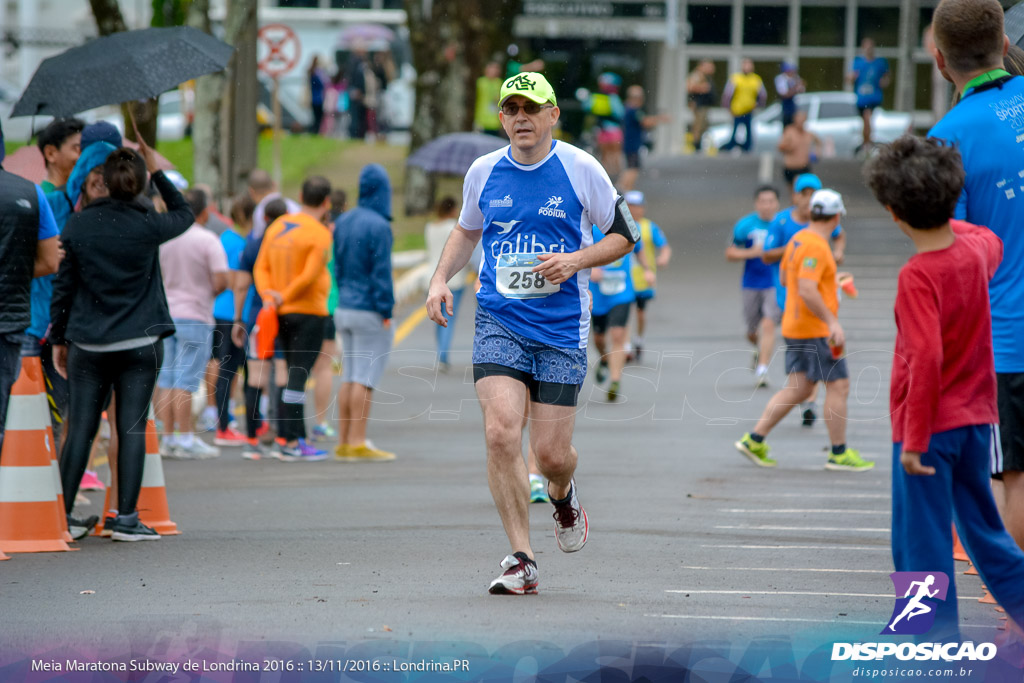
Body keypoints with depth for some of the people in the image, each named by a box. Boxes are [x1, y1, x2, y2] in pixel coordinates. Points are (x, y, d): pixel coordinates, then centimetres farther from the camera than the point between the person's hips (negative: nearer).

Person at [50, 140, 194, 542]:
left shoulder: (78, 226, -3)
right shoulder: (147, 227, -8)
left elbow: (63, 287, 2)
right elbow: (184, 215, 15)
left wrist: (59, 339, 12)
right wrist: (157, 169, 16)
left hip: (88, 343, 2)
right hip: (140, 343, -2)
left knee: (80, 431, 7)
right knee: (132, 429, 0)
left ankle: (62, 516, 9)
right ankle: (126, 519, -2)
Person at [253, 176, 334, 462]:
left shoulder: (277, 226, 9)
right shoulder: (320, 234, -12)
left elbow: (261, 267, 6)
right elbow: (310, 275, -19)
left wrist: (268, 295, -4)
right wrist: (284, 296, -11)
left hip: (282, 312, 7)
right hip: (308, 311, -7)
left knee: (295, 375, 15)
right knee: (298, 375, -7)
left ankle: (297, 437, 18)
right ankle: (290, 443, -9)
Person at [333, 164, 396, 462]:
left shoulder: (343, 222, 8)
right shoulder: (378, 226, -15)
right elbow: (381, 272, -15)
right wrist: (386, 312, -11)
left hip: (344, 309, 7)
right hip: (369, 313, -7)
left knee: (349, 377, 11)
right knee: (365, 378, -4)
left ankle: (344, 443, 11)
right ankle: (358, 444, -5)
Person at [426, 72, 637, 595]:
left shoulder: (582, 169, -3)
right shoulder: (483, 172, 5)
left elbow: (624, 235, 5)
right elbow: (466, 231, 24)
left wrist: (577, 261, -12)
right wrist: (440, 279, 8)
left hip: (562, 328, -1)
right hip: (498, 322, 1)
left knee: (551, 454, -1)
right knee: (501, 433, -18)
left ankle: (562, 494, 38)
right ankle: (521, 560, -10)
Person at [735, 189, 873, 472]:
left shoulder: (797, 240, 11)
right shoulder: (816, 246, -19)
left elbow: (785, 278, 24)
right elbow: (807, 290, -27)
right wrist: (832, 321, -26)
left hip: (794, 327, 10)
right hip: (816, 330, -10)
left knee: (798, 388, 10)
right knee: (838, 385, -1)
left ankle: (754, 440, 8)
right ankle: (839, 454, 4)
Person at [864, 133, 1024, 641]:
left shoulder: (918, 276, -22)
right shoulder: (977, 250, -1)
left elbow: (927, 360, -29)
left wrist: (914, 440, -24)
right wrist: (947, 218, 39)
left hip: (929, 427, -7)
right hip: (976, 420, 7)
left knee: (920, 545, 3)